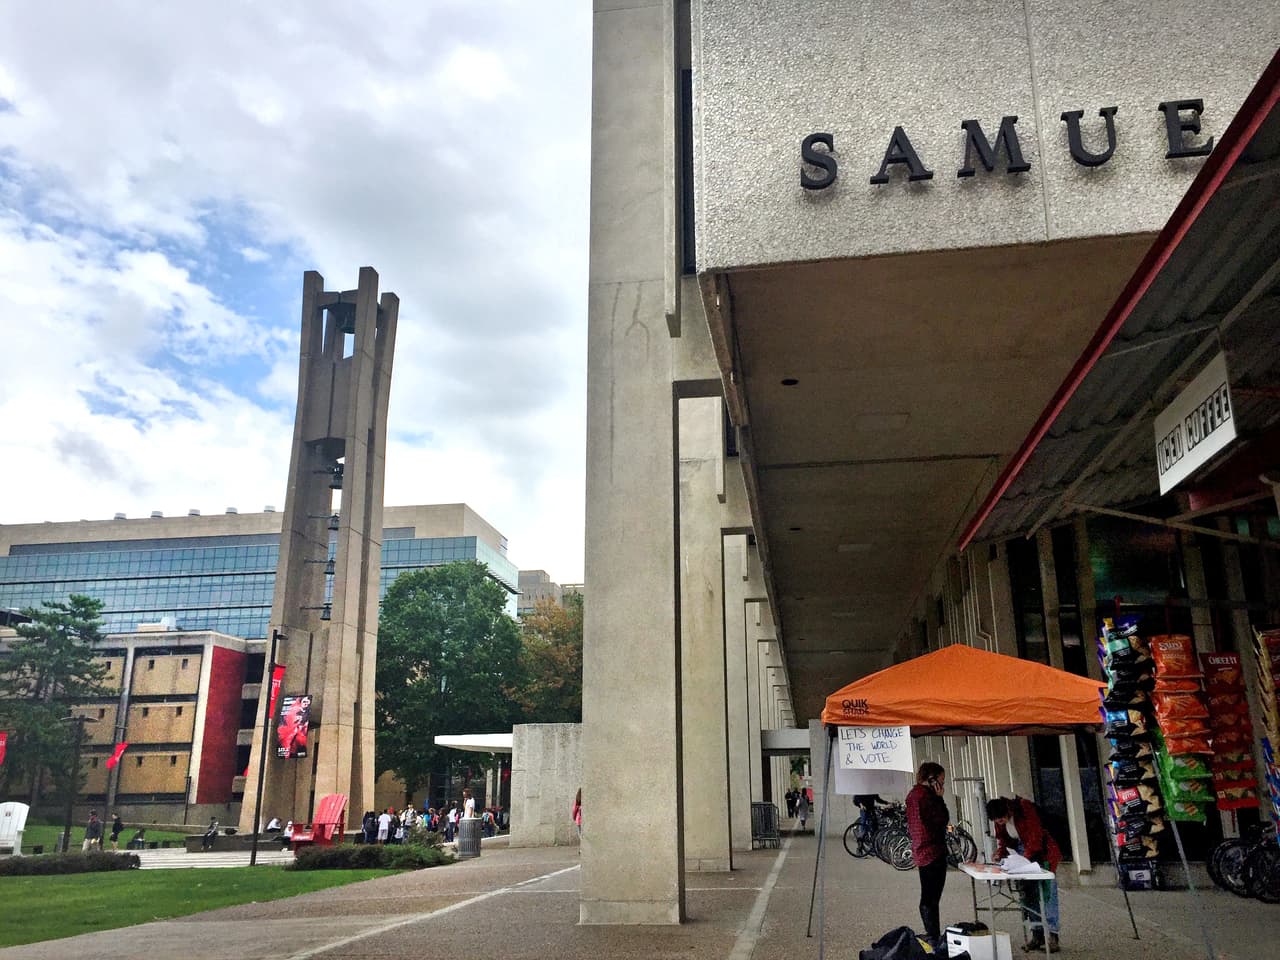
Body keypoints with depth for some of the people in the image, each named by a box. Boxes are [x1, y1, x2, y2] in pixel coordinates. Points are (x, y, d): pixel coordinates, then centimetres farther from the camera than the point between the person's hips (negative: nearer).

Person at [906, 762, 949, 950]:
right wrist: (939, 798, -11)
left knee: (927, 898, 17)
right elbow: (943, 819, -19)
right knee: (931, 899, -7)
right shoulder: (925, 796, -18)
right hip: (933, 851, -10)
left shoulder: (913, 794, 13)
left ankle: (932, 937, 27)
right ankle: (934, 940, -4)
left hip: (922, 851, 10)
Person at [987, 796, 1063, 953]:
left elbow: (1035, 838, -26)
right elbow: (1001, 837, 6)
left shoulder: (1025, 808, -27)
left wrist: (1025, 858, -30)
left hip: (1041, 851, -6)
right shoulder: (998, 817, -8)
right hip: (1022, 851, 6)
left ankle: (1052, 935, -5)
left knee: (1047, 892, -7)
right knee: (1028, 893, 4)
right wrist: (1000, 853, -12)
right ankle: (1037, 933, 8)